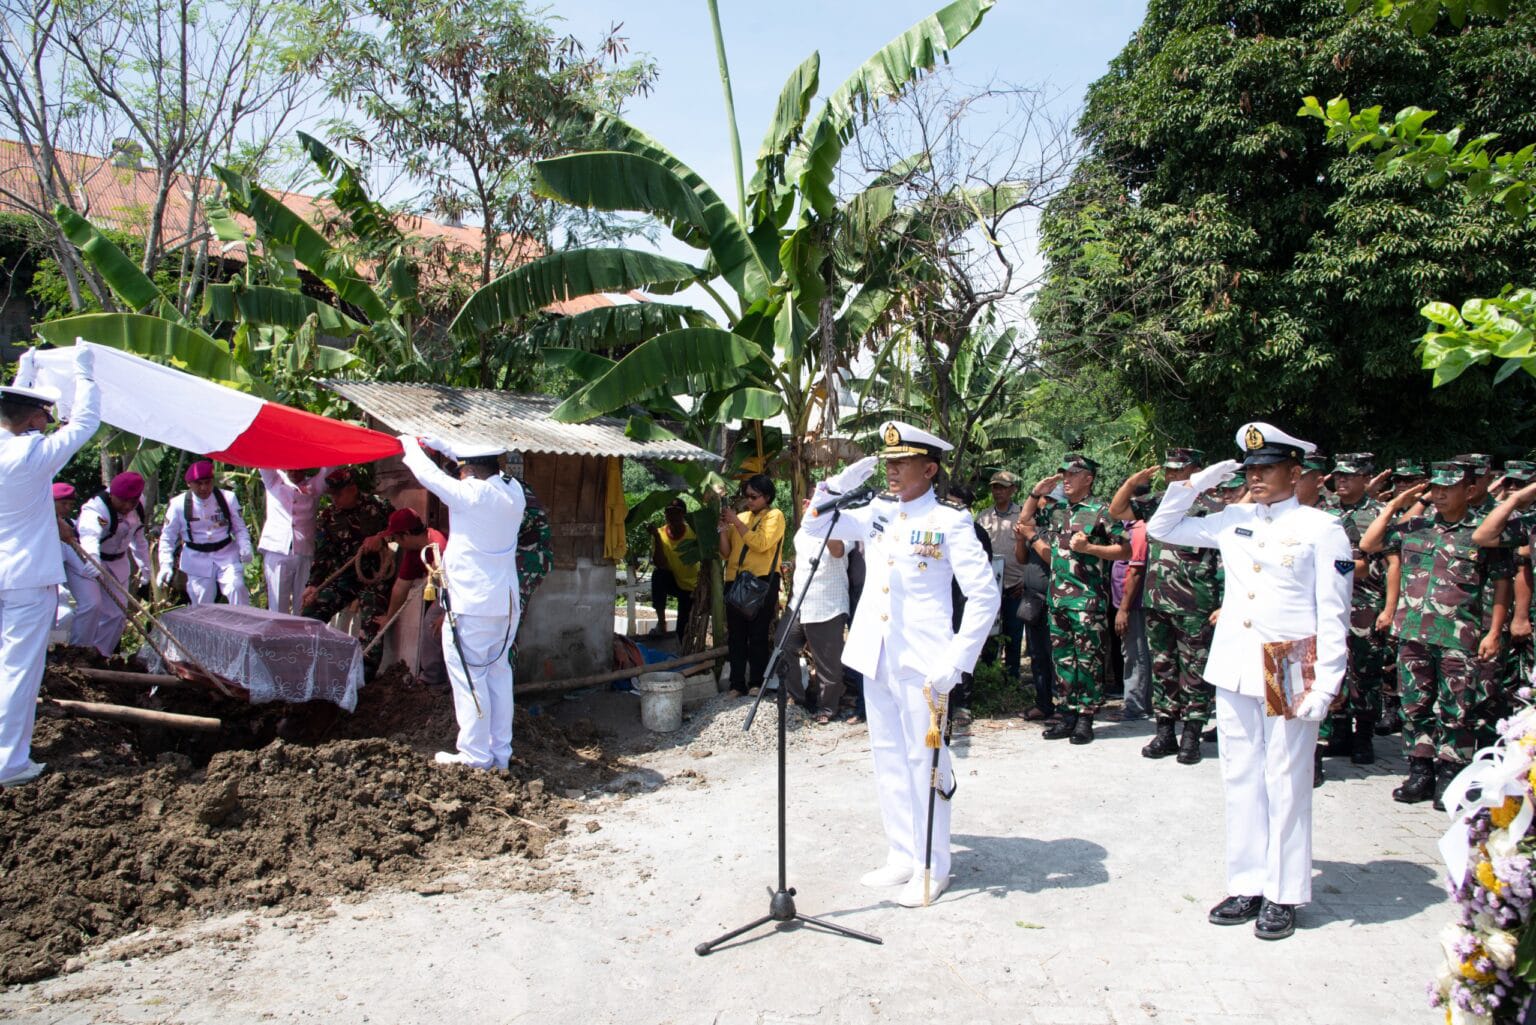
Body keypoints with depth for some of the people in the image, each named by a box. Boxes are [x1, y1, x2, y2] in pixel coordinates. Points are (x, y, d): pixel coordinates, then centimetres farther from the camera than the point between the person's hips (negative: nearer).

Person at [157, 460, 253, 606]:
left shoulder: (227, 498, -4)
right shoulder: (179, 504, -6)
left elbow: (239, 528, 4)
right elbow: (167, 537, 1)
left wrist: (245, 547, -15)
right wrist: (165, 565, -11)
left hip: (226, 555, 0)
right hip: (197, 561, 0)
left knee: (236, 588, -22)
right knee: (201, 605, 5)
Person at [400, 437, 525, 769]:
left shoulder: (469, 494, -15)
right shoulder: (513, 491, 3)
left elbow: (429, 474, 0)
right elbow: (486, 466, 21)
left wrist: (411, 445, 20)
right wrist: (440, 445, 29)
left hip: (470, 605, -7)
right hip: (507, 603, 7)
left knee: (469, 677, 2)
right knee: (499, 673, 14)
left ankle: (475, 756, 7)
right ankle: (500, 753, 20)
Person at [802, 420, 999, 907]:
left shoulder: (950, 520, -8)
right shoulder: (876, 512, 9)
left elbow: (985, 596, -12)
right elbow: (814, 526, 16)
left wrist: (955, 660, -19)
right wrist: (839, 484, -2)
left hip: (921, 663, -6)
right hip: (875, 660, 6)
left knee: (925, 762, 2)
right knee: (888, 760, 13)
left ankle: (931, 869, 15)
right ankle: (901, 858, 26)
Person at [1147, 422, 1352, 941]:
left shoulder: (1321, 528, -3)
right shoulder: (1232, 521, 9)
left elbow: (1334, 614, -6)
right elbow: (1162, 527, 17)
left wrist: (1325, 685, -12)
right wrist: (1198, 483, 5)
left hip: (1290, 673, -5)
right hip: (1235, 669, 5)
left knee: (1286, 784, 3)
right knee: (1241, 780, 10)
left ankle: (1283, 896, 15)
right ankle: (1247, 886, 22)